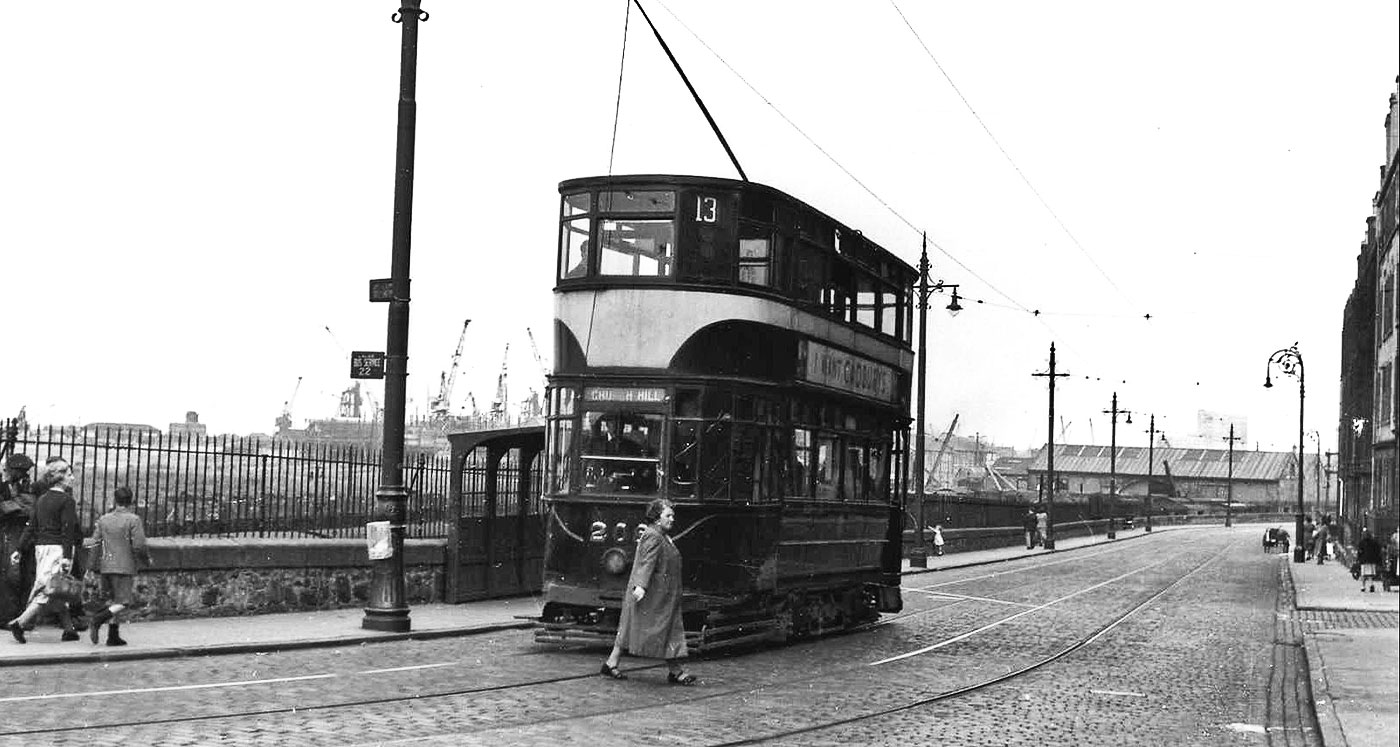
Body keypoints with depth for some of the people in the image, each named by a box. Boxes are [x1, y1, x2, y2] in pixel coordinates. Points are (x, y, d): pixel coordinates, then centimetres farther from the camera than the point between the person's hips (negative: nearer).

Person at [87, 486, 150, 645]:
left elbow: (95, 544, 7)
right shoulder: (133, 520, -8)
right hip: (124, 567, -6)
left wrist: (95, 566, 16)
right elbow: (139, 545, -12)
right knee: (123, 602, -3)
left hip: (106, 566, 6)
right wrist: (146, 559, 5)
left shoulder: (104, 519, 8)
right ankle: (97, 621, -23)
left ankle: (113, 636, 13)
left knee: (113, 602, 14)